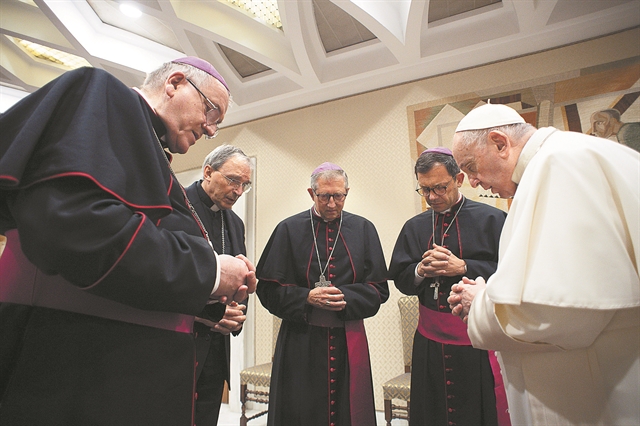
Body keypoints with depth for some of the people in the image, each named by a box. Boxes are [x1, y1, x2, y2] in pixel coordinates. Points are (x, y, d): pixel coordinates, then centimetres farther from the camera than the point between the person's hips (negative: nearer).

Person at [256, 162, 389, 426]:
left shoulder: (363, 230, 4)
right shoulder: (289, 230, -1)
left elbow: (379, 289, 2)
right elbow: (268, 288, -2)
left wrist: (346, 299, -15)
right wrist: (306, 298, -16)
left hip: (349, 342, 2)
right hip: (301, 342, -1)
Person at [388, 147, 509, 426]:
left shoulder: (491, 220, -4)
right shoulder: (414, 227, 7)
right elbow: (400, 279, 9)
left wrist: (464, 267, -19)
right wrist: (421, 270, -11)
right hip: (431, 342, 4)